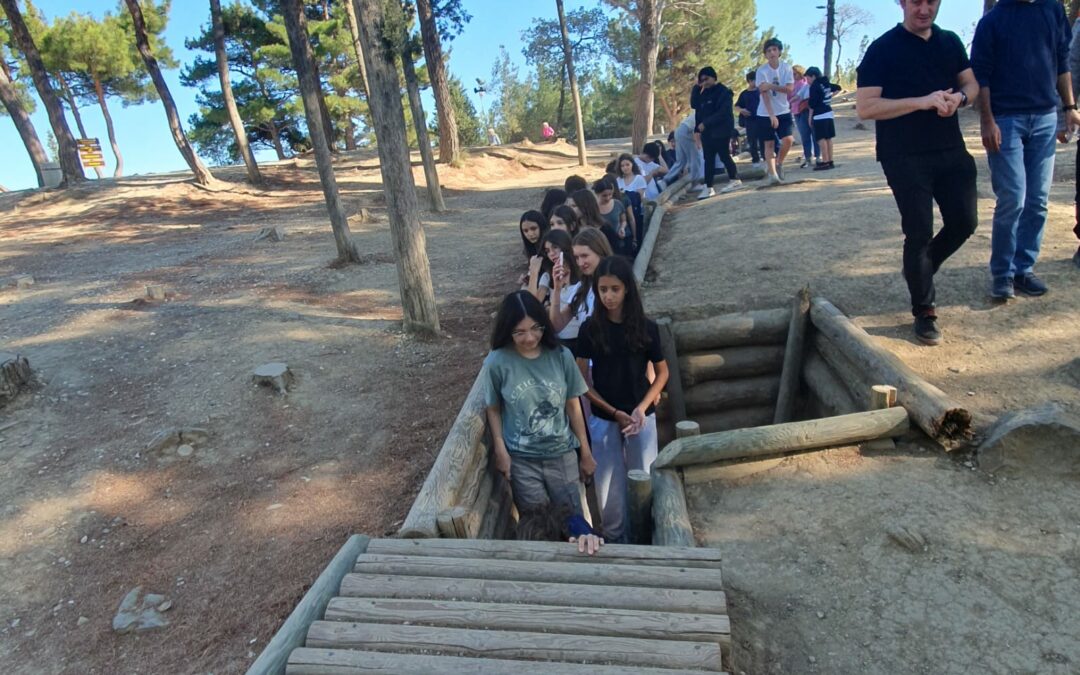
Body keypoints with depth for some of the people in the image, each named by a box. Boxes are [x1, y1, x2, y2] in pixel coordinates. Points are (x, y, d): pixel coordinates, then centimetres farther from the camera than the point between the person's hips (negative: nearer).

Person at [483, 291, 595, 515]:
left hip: (562, 455, 1)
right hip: (522, 461, -1)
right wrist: (500, 452, -5)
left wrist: (585, 452, 4)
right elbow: (493, 409, -2)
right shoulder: (497, 362, -14)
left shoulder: (561, 356, -9)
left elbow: (573, 405, -1)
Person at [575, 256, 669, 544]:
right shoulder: (590, 329, -9)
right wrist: (614, 412, -12)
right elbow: (581, 379, -6)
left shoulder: (646, 328, -9)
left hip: (641, 417, 0)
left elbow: (662, 373, 0)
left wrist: (641, 408, -13)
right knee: (608, 482, 9)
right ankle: (614, 536, 32)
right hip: (603, 418, 0)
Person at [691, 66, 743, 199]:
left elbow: (723, 112, -18)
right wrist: (697, 88, -4)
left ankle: (735, 180, 14)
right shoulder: (704, 93, 14)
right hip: (707, 131, 7)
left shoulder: (723, 92, -9)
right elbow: (694, 105, 4)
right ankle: (708, 187, 5)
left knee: (724, 156, -3)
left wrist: (705, 123, -21)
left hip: (721, 130, -7)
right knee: (708, 159, 3)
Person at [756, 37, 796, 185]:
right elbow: (764, 94, -17)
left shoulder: (787, 68, -1)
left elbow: (789, 89, -12)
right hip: (765, 114, -1)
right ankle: (772, 173, 6)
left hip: (783, 111, 1)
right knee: (769, 144, 2)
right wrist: (771, 115, -25)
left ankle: (779, 164, 12)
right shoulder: (762, 71, -9)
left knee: (787, 140, -13)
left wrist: (771, 86, -23)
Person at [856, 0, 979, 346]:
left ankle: (920, 268, 33)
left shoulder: (950, 42, 12)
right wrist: (921, 102, -22)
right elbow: (866, 107, -13)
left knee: (964, 221, 6)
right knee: (919, 232, -3)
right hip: (905, 157, -6)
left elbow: (972, 84, 17)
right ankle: (924, 311, 11)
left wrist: (959, 97, -8)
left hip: (951, 150, 6)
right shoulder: (883, 49, -5)